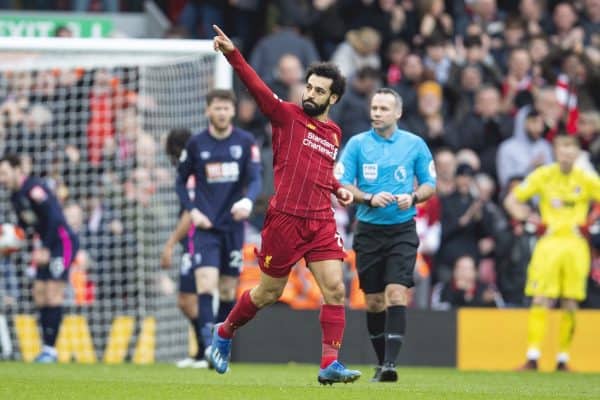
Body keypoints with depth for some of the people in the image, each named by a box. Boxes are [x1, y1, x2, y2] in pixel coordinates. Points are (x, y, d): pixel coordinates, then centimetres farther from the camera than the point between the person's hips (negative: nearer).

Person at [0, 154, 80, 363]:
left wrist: (46, 250, -23)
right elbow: (25, 225, 19)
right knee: (39, 293, 6)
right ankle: (46, 348, 10)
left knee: (53, 294, -12)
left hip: (63, 242, -10)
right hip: (48, 247, 10)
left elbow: (54, 218, -24)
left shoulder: (34, 189, -19)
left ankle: (51, 349, -11)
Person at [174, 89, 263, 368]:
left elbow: (256, 180, -5)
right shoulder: (196, 144, 2)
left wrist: (248, 201, -27)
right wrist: (192, 211, -4)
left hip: (233, 226, 1)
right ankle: (209, 347, -22)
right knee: (206, 284, -17)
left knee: (228, 291, 7)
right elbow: (181, 182, 11)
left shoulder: (246, 142, 1)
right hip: (205, 227, -1)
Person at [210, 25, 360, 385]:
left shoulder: (334, 133, 13)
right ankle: (225, 333, 33)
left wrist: (338, 188, 11)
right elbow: (257, 87, -17)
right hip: (285, 219, -4)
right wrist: (233, 54, -31)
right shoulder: (287, 115, -2)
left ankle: (330, 364, -8)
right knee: (268, 293, 8)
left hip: (321, 222, 4)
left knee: (335, 290, -9)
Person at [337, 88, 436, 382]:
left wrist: (412, 197, -12)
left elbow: (430, 184, 9)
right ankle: (381, 362, 20)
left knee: (396, 294, -15)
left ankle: (390, 363, -20)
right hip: (369, 230, 1)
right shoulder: (357, 144, 2)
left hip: (402, 230, -1)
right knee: (373, 300, 6)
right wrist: (370, 198, -17)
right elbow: (342, 185, -1)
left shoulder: (415, 145, 3)